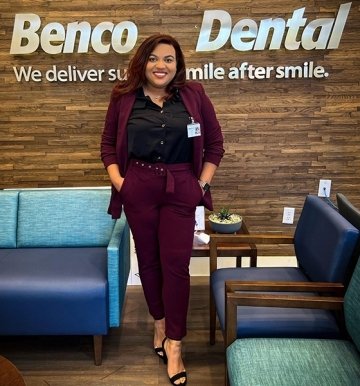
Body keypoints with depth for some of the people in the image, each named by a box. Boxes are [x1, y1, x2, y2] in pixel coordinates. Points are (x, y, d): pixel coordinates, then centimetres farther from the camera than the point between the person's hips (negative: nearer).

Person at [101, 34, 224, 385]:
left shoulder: (194, 95, 1)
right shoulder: (123, 98, 2)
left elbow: (215, 142, 5)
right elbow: (108, 143, 9)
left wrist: (203, 182, -3)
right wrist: (117, 179, -4)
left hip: (180, 189, -1)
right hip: (138, 188, 1)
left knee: (176, 263, -2)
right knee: (148, 259, 11)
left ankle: (173, 342, 10)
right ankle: (159, 323, 32)